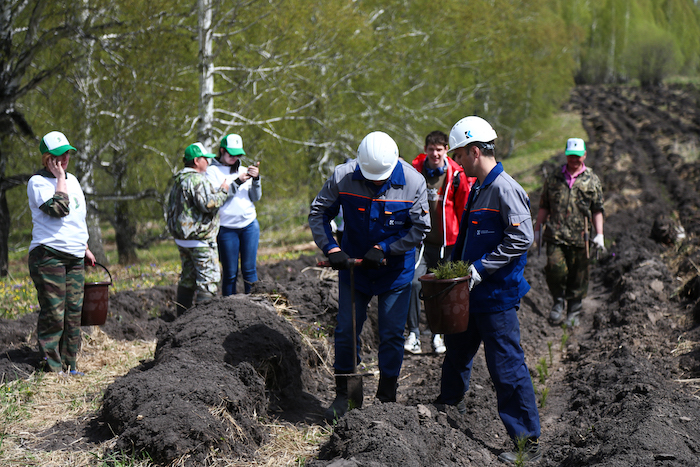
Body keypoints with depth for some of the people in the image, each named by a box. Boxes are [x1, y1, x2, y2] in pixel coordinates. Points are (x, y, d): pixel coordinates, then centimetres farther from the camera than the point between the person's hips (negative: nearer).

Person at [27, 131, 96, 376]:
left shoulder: (72, 180, 18)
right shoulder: (38, 182, -6)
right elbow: (58, 209, -21)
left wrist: (85, 248, 27)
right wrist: (59, 178, -12)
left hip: (74, 257, 7)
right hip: (48, 255, -7)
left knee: (73, 313, 7)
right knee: (53, 314, -7)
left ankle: (69, 365, 14)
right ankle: (52, 367, -2)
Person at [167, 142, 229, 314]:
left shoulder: (178, 181, 15)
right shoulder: (197, 180, -16)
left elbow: (171, 208, 21)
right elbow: (208, 204, -24)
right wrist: (223, 191, -11)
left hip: (181, 237, 10)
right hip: (199, 238, -10)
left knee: (188, 278, 15)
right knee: (208, 278, -4)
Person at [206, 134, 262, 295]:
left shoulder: (243, 171, 14)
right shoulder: (212, 171, 2)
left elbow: (255, 197, 10)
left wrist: (256, 179, -7)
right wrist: (237, 182, -16)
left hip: (250, 225, 3)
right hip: (227, 228, -3)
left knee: (249, 268, 2)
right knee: (230, 273, -1)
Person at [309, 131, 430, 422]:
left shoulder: (412, 182, -17)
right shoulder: (343, 177, -16)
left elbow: (420, 229, -10)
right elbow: (318, 213, -5)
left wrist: (382, 248, -17)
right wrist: (330, 248, -18)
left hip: (395, 269, -1)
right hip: (353, 265, 1)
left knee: (392, 335, 3)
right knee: (346, 331, 4)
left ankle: (387, 398, 17)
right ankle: (343, 395, 19)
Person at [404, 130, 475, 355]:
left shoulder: (457, 175, -4)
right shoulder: (414, 171, -1)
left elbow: (465, 208, 6)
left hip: (446, 243, 0)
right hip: (420, 241, 0)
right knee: (413, 282, -16)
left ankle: (438, 334, 23)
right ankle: (413, 333, -6)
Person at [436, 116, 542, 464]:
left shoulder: (504, 189, -18)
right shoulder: (477, 189, 12)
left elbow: (522, 238, -25)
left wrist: (481, 269, -23)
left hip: (498, 296, -10)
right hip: (473, 292, 10)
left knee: (507, 366, -7)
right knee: (457, 349, 24)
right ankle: (450, 407, 47)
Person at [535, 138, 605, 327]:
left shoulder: (592, 180, 8)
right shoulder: (554, 179, 11)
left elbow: (597, 210, 9)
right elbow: (544, 206, 17)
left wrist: (599, 234, 0)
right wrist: (538, 229, 14)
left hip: (579, 237, 0)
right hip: (555, 234, 0)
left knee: (577, 276, 4)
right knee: (555, 269, -16)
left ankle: (573, 313, 18)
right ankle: (558, 302, 8)